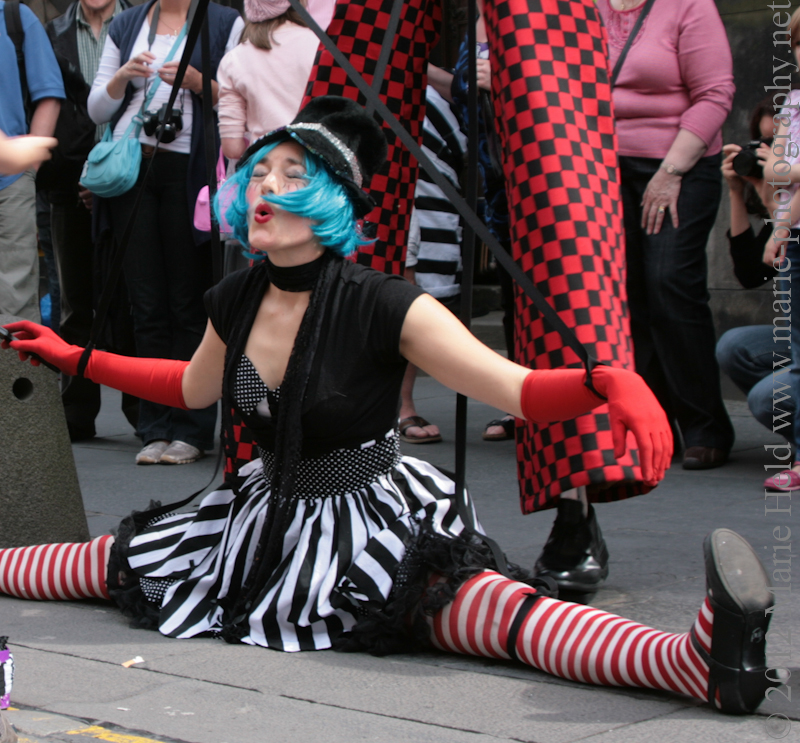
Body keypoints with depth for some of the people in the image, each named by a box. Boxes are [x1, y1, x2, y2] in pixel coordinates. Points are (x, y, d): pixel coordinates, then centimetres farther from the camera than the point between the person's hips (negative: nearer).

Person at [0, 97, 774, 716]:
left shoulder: (383, 307, -19)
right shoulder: (236, 301, 0)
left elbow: (520, 390, -24)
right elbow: (195, 387, 24)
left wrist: (610, 380, -45)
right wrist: (76, 358, 26)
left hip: (375, 524, -7)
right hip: (269, 517, 8)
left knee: (480, 612, -35)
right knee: (117, 565, 8)